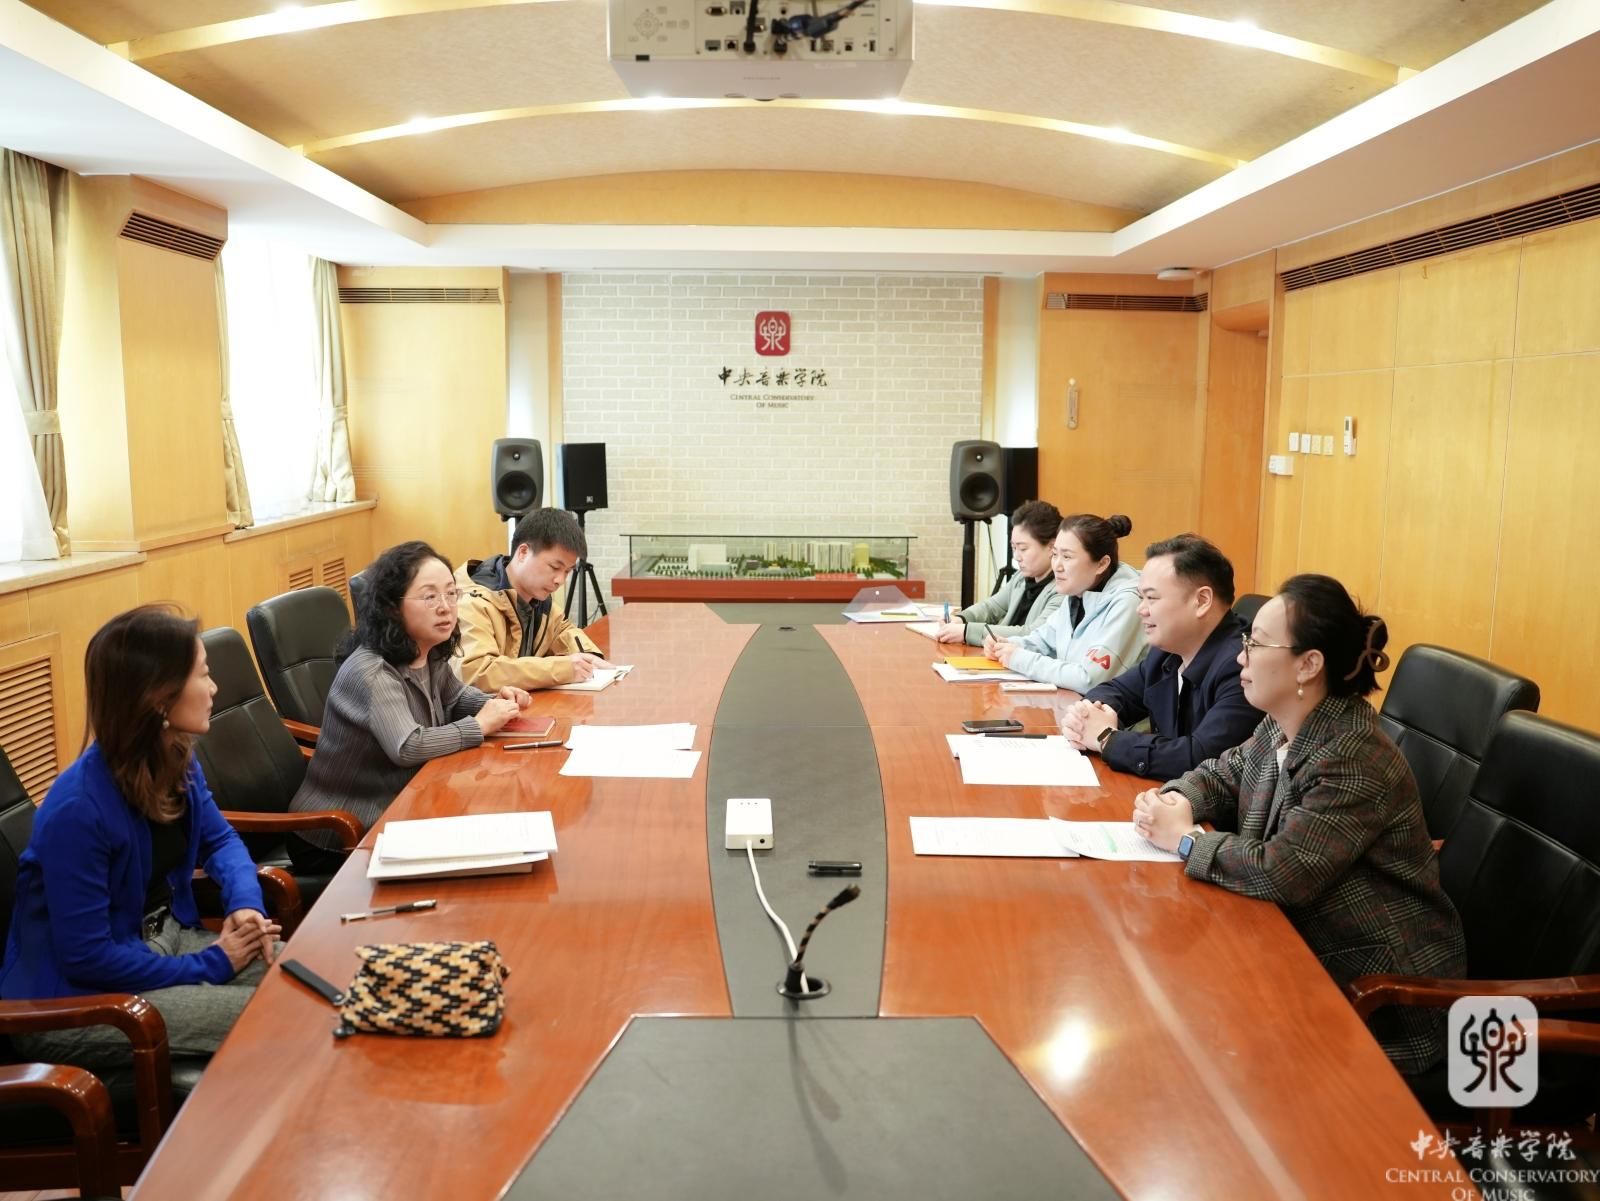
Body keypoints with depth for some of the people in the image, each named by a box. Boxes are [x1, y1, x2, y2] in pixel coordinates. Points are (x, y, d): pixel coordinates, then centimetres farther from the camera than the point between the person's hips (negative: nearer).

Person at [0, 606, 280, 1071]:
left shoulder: (177, 760, -5)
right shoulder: (78, 808, -29)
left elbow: (219, 838, 11)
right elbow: (87, 957, -26)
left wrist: (246, 903, -10)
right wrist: (211, 966, -17)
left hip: (168, 938, 8)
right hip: (76, 998, -7)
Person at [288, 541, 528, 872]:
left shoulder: (431, 657, 0)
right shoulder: (370, 672, -25)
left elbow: (457, 698, 20)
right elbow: (408, 747, -37)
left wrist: (494, 704, -2)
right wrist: (481, 725, -24)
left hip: (394, 814, 8)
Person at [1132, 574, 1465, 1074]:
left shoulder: (1354, 761, -27)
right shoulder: (1281, 726, 0)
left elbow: (1279, 874, -31)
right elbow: (1223, 774, 15)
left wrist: (1184, 837, -17)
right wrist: (1175, 800, -7)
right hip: (1306, 947, 8)